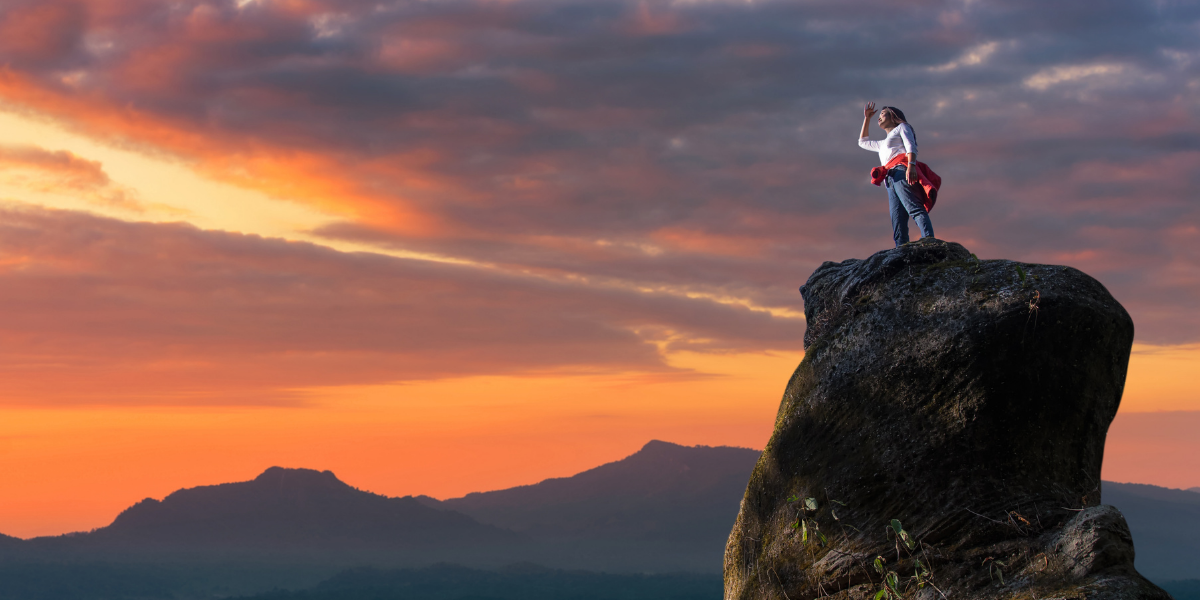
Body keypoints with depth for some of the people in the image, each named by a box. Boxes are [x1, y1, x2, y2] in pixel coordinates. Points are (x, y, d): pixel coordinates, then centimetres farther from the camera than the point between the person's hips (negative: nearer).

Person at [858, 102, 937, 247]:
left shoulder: (902, 127, 21)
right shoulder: (883, 144, 43)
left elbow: (911, 146, 2)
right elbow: (863, 142, 57)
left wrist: (911, 165, -17)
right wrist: (867, 118, 52)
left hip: (901, 171, -7)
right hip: (890, 181, 7)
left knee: (915, 210, -30)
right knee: (898, 225, -13)